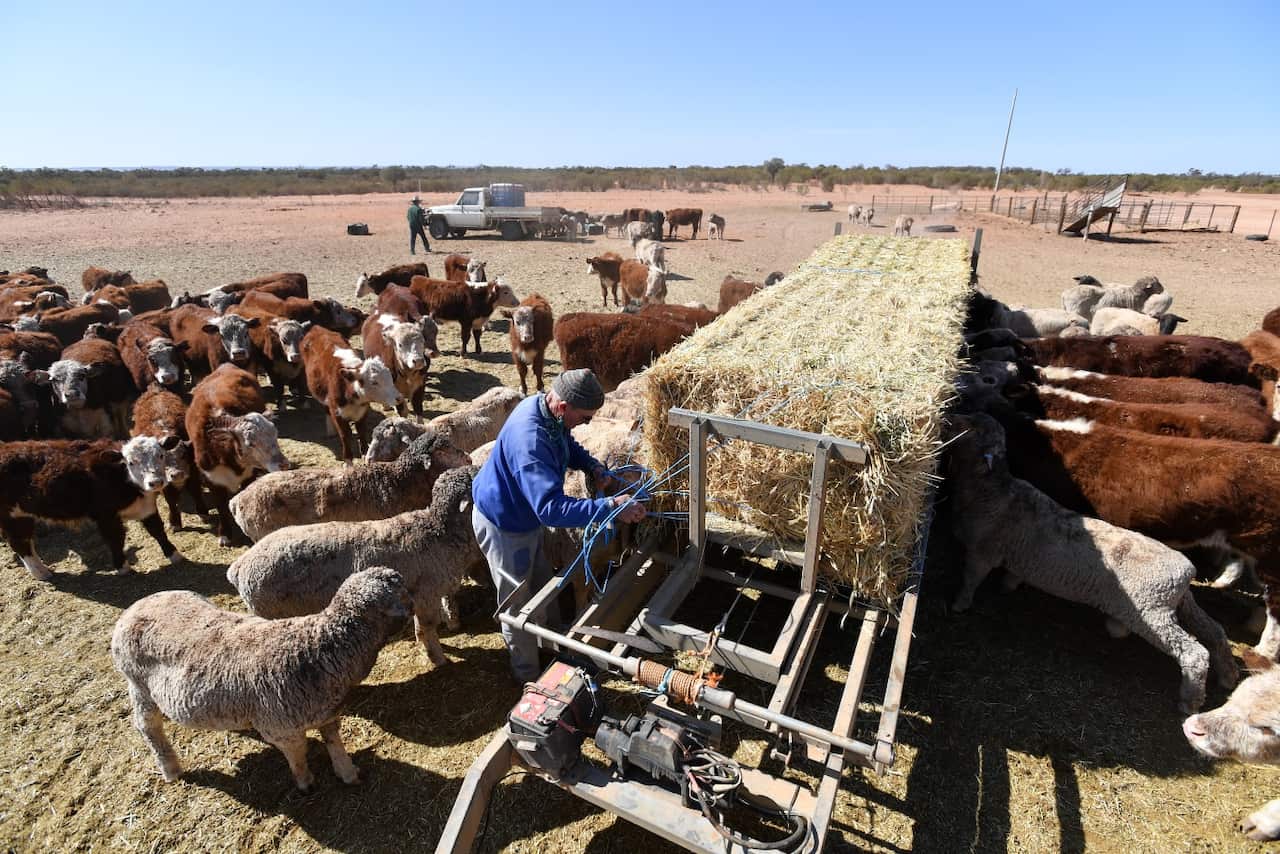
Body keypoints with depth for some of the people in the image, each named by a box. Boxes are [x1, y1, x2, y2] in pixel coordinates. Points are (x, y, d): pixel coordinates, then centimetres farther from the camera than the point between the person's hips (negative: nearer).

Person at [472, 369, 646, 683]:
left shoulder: (548, 409, -12)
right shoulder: (529, 439, -41)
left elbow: (568, 446, 10)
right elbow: (552, 508, -47)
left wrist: (593, 466, -9)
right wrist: (610, 506, -48)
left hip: (526, 516, 9)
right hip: (502, 525, -9)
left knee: (543, 588, 24)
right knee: (518, 604, 11)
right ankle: (530, 677, 33)